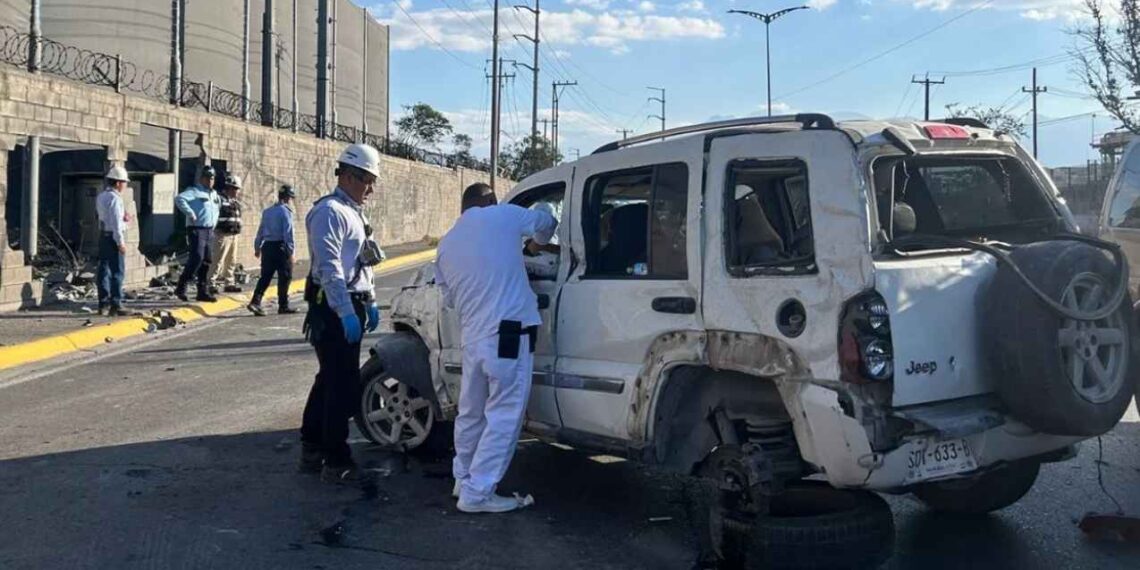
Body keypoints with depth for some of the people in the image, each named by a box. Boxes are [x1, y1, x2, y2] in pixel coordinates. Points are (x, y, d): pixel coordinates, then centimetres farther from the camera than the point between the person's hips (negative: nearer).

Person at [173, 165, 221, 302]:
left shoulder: (214, 194, 19)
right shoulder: (194, 191, -6)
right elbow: (179, 199, -22)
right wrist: (190, 214, -22)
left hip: (209, 231, 8)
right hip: (197, 230, -8)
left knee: (206, 261, 8)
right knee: (196, 259, -17)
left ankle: (203, 292, 13)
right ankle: (180, 287, -8)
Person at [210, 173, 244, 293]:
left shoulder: (236, 202, 16)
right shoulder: (220, 199, -11)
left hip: (234, 235, 9)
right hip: (223, 234, -9)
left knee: (231, 261, 13)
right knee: (218, 261, -7)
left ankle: (229, 283, 21)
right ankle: (212, 283, -3)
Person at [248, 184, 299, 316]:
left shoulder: (267, 211, 13)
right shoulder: (286, 211, -9)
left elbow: (261, 230, 17)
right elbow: (288, 233, -15)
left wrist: (257, 248, 26)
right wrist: (291, 252, -14)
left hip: (267, 246, 7)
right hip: (280, 247, -7)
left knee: (265, 276, 8)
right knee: (285, 277, 4)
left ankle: (255, 301, -6)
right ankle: (283, 306, 10)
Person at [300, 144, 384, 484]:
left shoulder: (353, 213, 19)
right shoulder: (330, 211, -13)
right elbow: (330, 268, -23)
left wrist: (369, 303, 23)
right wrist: (347, 313, -28)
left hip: (350, 306, 10)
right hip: (335, 310, -10)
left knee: (329, 380, 16)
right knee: (342, 385, -8)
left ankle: (312, 451, 26)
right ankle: (336, 463, -1)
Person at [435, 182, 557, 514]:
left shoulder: (446, 244, 15)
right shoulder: (504, 216, 1)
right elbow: (546, 222, 19)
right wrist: (535, 244, 39)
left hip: (472, 336, 6)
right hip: (509, 333, -6)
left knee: (471, 413, 19)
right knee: (503, 416, -1)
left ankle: (464, 479, 33)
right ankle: (477, 493, 0)